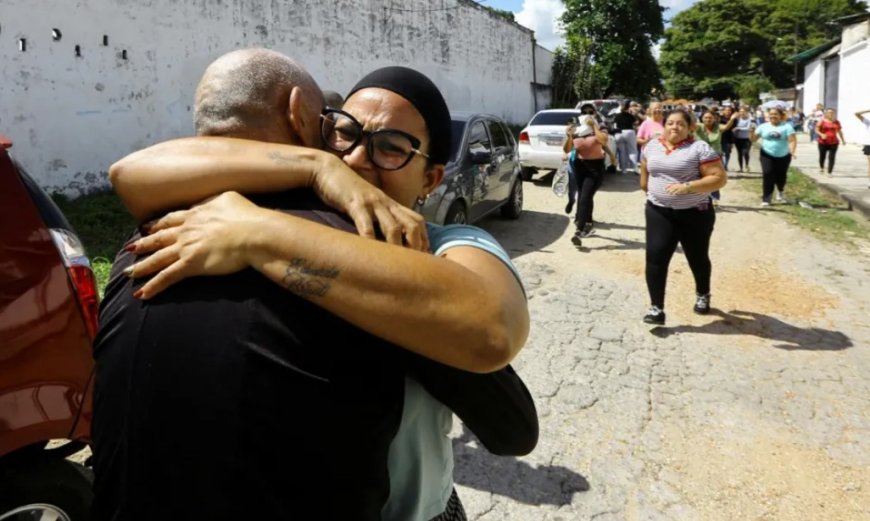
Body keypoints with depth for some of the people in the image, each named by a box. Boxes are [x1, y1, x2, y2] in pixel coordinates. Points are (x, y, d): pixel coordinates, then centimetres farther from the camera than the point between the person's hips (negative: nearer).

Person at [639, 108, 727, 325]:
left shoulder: (699, 148, -12)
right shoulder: (652, 146, 5)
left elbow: (719, 178, -17)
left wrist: (687, 187, -27)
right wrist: (649, 190, 23)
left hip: (694, 214, -3)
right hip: (659, 212, 3)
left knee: (697, 258, 15)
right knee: (655, 257, -11)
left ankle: (702, 295, 41)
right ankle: (656, 308, -7)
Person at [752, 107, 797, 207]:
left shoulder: (786, 126, -4)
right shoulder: (763, 126, 2)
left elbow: (792, 140, -10)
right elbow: (753, 139, 3)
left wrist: (792, 151, -26)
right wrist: (752, 131, -18)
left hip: (783, 156, 0)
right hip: (767, 155, 0)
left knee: (781, 176, 11)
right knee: (767, 176, -12)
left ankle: (780, 191, 46)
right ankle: (766, 200, -10)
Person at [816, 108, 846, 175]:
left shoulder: (836, 122, 8)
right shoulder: (822, 121, -3)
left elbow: (839, 131, 18)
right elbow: (816, 130, -5)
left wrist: (843, 140, 21)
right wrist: (821, 134, -24)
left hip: (833, 142, 2)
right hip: (823, 142, -2)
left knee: (832, 157, -7)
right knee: (822, 156, 11)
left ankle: (829, 172, -7)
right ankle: (821, 167, 40)